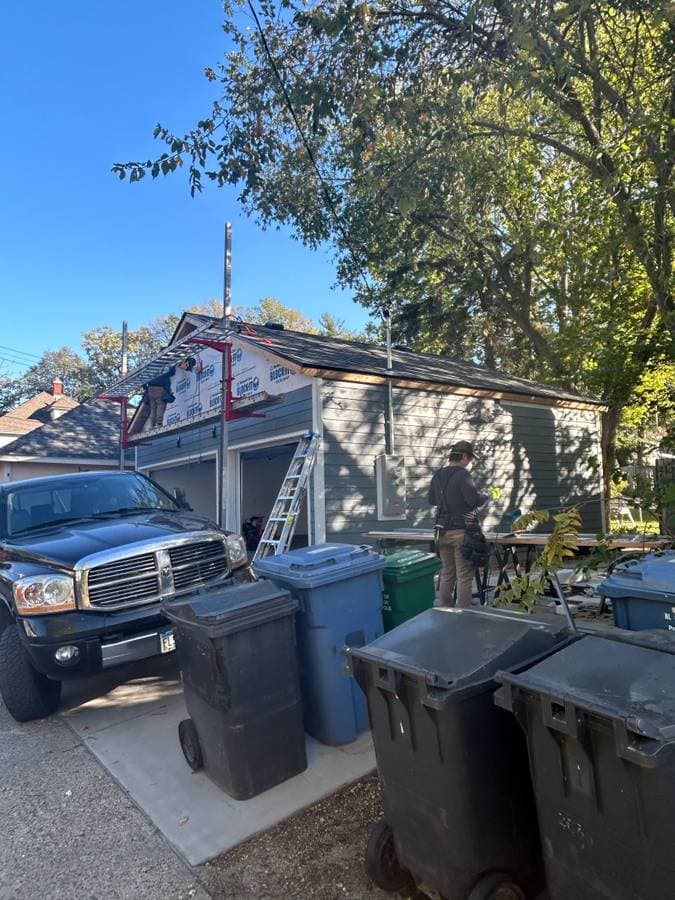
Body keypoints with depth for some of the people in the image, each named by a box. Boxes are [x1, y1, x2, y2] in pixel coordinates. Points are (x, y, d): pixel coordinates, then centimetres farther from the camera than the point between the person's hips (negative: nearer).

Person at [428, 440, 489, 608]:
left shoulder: (437, 475, 9)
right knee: (464, 577, 1)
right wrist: (486, 496, -2)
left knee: (447, 574, 15)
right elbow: (474, 500, -21)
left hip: (443, 531, 7)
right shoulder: (462, 475, -13)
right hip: (462, 531, -7)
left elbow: (431, 500, 19)